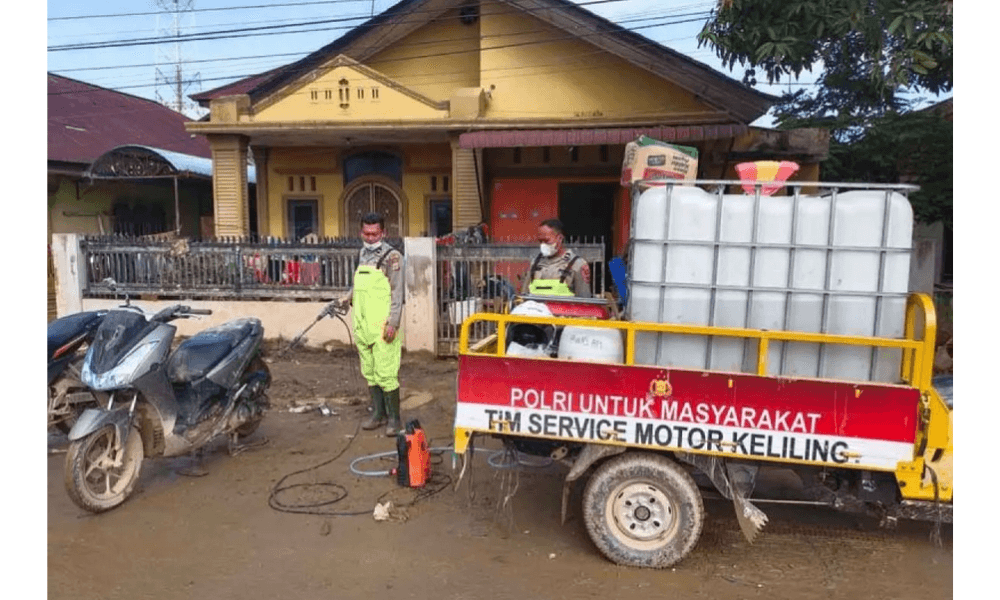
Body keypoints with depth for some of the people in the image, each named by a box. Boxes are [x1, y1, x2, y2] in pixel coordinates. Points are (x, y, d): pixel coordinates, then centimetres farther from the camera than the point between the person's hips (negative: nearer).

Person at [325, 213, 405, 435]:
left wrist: (393, 322, -17)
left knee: (386, 373, -7)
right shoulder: (363, 254, 16)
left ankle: (394, 419, 3)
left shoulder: (392, 256, -6)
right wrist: (344, 300, 15)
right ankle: (378, 414, 25)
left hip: (382, 326, -7)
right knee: (369, 372, 13)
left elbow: (397, 292, -11)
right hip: (363, 325, 7)